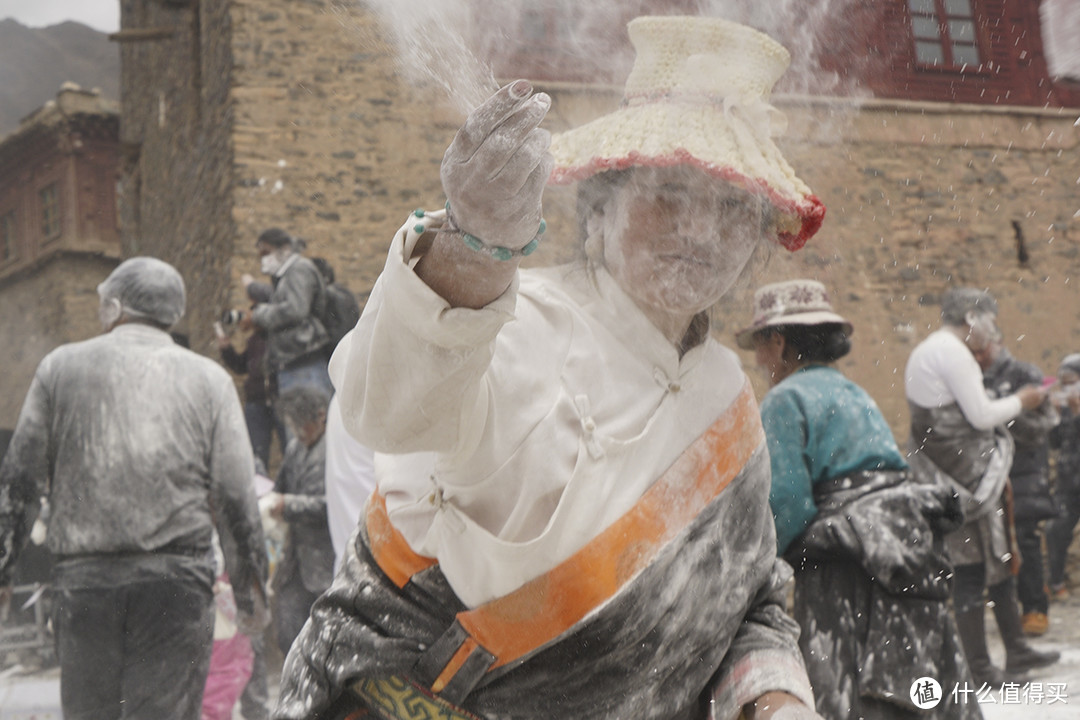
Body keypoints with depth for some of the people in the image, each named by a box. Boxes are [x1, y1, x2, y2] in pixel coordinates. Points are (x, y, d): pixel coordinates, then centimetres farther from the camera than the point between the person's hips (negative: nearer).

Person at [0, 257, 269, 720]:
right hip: (176, 577, -1)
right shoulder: (209, 379, 6)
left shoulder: (62, 365, 7)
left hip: (82, 577, 1)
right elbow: (234, 496, 3)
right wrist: (250, 593, 9)